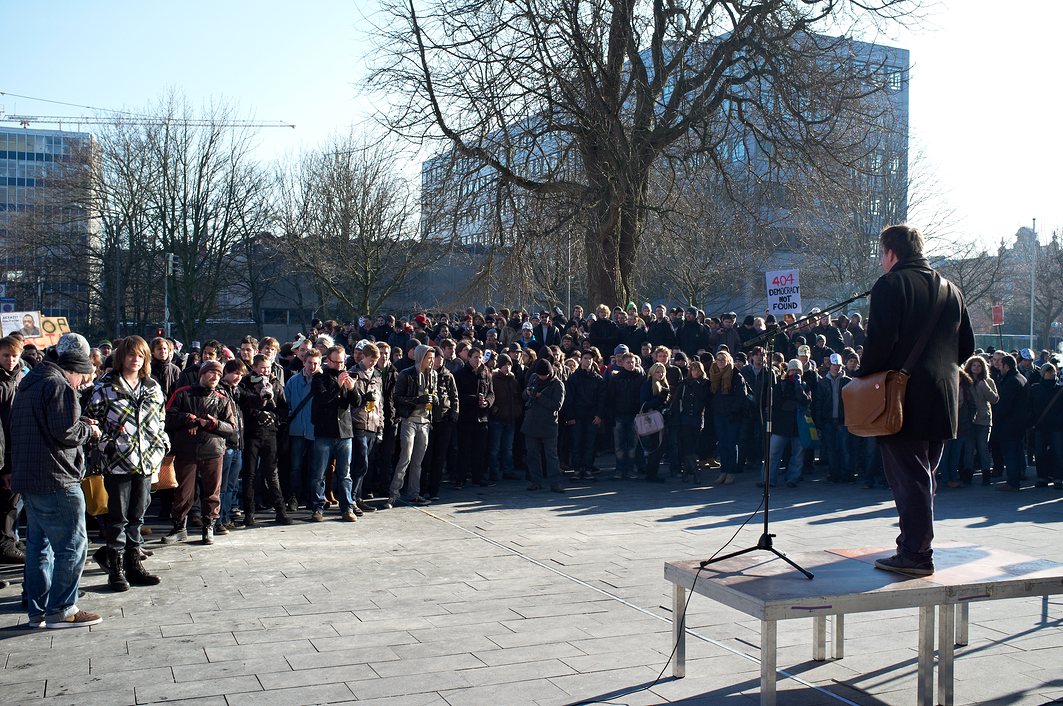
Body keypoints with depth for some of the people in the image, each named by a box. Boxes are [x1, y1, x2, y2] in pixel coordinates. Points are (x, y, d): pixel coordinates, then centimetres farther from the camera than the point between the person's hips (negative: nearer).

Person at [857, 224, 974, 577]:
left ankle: (916, 554, -2)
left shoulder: (891, 284, -8)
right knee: (924, 476, 17)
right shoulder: (951, 290, 14)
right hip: (942, 399, 7)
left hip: (903, 399, -7)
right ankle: (916, 543, 25)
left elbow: (880, 340, -18)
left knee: (908, 478, -4)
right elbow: (967, 346, 16)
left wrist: (863, 376, -6)